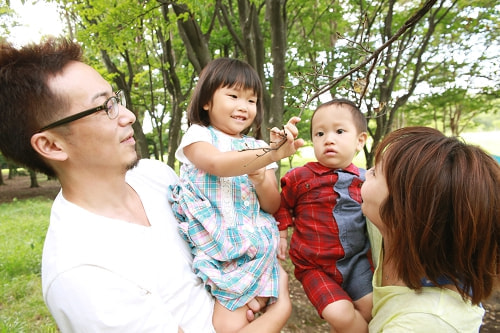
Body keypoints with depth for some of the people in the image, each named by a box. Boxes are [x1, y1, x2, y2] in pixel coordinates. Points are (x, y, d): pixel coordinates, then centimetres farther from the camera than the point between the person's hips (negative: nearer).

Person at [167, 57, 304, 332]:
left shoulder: (257, 147, 9)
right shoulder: (197, 135, -1)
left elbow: (272, 206, 6)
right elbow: (218, 164, -25)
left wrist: (260, 176, -13)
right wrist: (273, 154, -34)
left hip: (253, 245, 2)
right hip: (211, 244, -2)